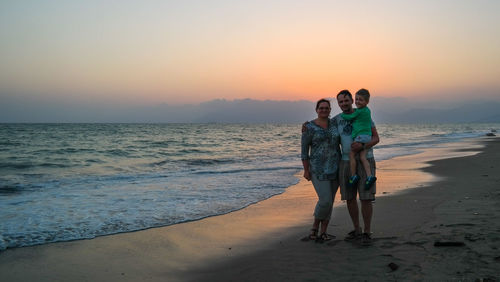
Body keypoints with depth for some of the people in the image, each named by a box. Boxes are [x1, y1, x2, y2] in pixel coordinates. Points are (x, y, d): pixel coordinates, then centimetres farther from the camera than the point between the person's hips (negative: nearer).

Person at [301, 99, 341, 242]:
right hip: (319, 169, -5)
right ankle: (315, 226, 14)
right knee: (325, 201, -12)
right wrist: (306, 170, -9)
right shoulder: (309, 127, -6)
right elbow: (304, 149, -5)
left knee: (329, 201, 6)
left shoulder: (334, 123, 7)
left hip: (335, 168, 5)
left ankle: (323, 232, 16)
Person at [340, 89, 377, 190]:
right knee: (362, 156, -3)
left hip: (361, 136, -9)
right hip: (367, 136, 9)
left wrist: (342, 115, 17)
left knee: (351, 154, -6)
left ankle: (353, 176, -3)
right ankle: (369, 176, -13)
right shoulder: (367, 110, 19)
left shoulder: (360, 111, -10)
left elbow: (349, 117, -3)